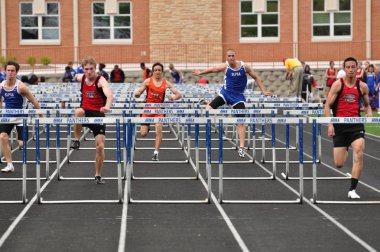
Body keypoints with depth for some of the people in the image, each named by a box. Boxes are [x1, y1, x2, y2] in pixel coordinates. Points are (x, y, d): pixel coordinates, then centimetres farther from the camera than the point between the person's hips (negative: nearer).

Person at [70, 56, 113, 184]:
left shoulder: (100, 80, -15)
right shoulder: (82, 78, 2)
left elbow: (109, 94, -37)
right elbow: (77, 76, 31)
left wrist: (107, 106, -55)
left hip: (98, 114, -2)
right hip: (86, 113, 3)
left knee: (100, 146, -7)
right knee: (78, 112, -37)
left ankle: (98, 175, 10)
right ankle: (76, 141, -19)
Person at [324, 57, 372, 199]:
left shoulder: (362, 86, 5)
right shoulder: (338, 84, -2)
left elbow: (367, 104, 20)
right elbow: (328, 105, -1)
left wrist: (369, 113, -3)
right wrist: (330, 125, -11)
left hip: (356, 124, 1)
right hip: (339, 125, -1)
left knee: (359, 153, -20)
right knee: (339, 164, 2)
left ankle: (352, 189, -11)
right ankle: (345, 150, 43)